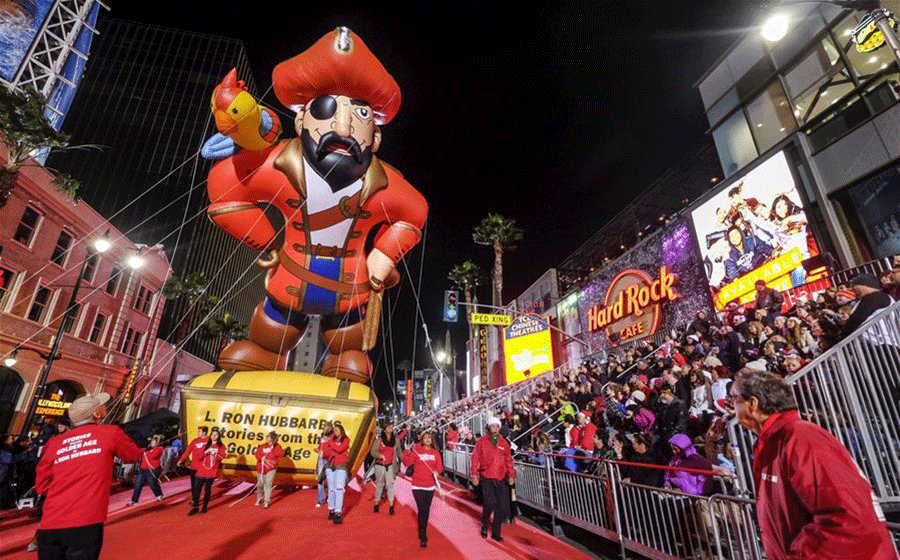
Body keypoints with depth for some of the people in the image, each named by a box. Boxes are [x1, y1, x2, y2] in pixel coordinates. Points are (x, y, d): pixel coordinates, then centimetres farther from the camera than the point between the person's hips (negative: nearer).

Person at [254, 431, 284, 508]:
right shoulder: (263, 446, 7)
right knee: (260, 484, 11)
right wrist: (262, 458, -19)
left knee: (268, 484, -13)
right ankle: (259, 498, 38)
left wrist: (273, 449, -18)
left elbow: (280, 454, -12)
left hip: (271, 468, -4)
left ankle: (267, 501, -3)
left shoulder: (277, 446, -1)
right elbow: (257, 454, -2)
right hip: (261, 468, 4)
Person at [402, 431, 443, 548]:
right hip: (418, 486, -3)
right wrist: (408, 453, -22)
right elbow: (407, 463, -8)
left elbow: (440, 465, 6)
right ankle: (423, 538, -1)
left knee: (426, 510, 13)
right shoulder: (416, 450, -4)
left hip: (430, 486, 4)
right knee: (421, 510, -8)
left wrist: (437, 471, -14)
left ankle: (423, 532, 31)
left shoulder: (435, 452, 5)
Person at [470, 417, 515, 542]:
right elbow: (475, 458, 2)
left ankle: (496, 533, 20)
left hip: (500, 479, 3)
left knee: (503, 506, 1)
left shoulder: (504, 443, 10)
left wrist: (511, 475, 7)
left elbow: (509, 460, 15)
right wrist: (474, 475, -2)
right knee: (490, 503, -15)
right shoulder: (482, 441, 2)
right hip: (486, 478, -3)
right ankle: (484, 525, 14)